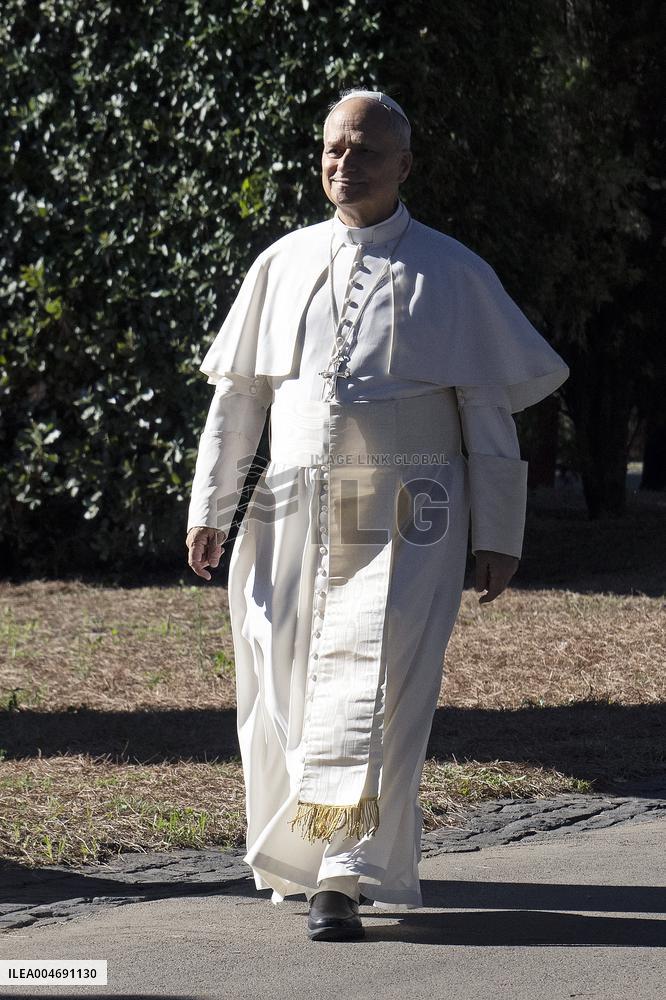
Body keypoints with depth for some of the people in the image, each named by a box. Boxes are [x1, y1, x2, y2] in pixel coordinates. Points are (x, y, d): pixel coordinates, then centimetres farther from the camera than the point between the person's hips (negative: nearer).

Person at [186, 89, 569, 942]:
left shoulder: (450, 275, 3)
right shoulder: (283, 264, 11)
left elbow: (489, 415, 4)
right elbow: (237, 394, 16)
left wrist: (495, 537, 0)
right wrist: (209, 507, 10)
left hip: (403, 518, -3)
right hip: (293, 512, 4)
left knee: (370, 682, -15)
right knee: (283, 689, 5)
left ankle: (344, 878, -17)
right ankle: (295, 859, 24)